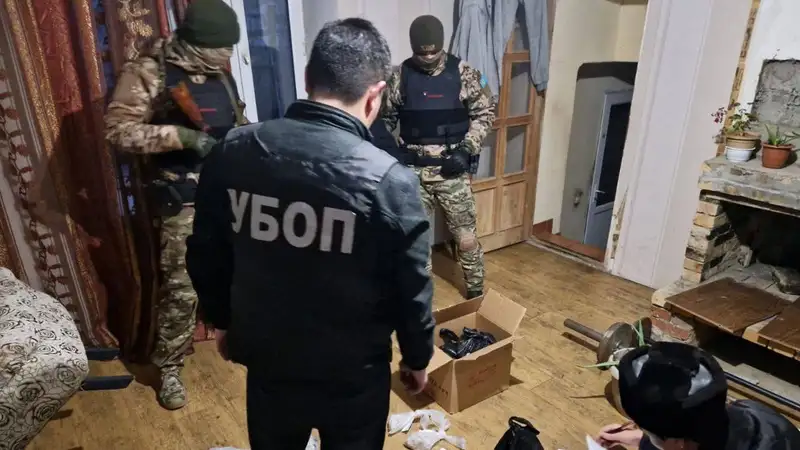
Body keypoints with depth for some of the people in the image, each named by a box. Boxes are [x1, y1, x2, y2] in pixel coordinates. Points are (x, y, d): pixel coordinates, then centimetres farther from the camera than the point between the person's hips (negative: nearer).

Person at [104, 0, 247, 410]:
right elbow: (118, 130, -15)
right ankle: (169, 368, 20)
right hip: (185, 197, -6)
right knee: (182, 287, 0)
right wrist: (181, 136, -24)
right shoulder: (149, 72, -11)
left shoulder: (218, 70, 7)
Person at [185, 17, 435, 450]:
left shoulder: (231, 152, -11)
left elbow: (205, 255, 1)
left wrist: (223, 321, 18)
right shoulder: (390, 180, -24)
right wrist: (417, 358, 5)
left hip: (267, 360, 4)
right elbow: (411, 290, -13)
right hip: (353, 373, -3)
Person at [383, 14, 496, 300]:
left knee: (466, 238, 5)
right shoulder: (400, 76, 0)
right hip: (413, 172, 2)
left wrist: (466, 149, -10)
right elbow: (386, 117, 8)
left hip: (452, 171, -1)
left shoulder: (463, 73, -3)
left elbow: (485, 113, 2)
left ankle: (475, 291, 27)